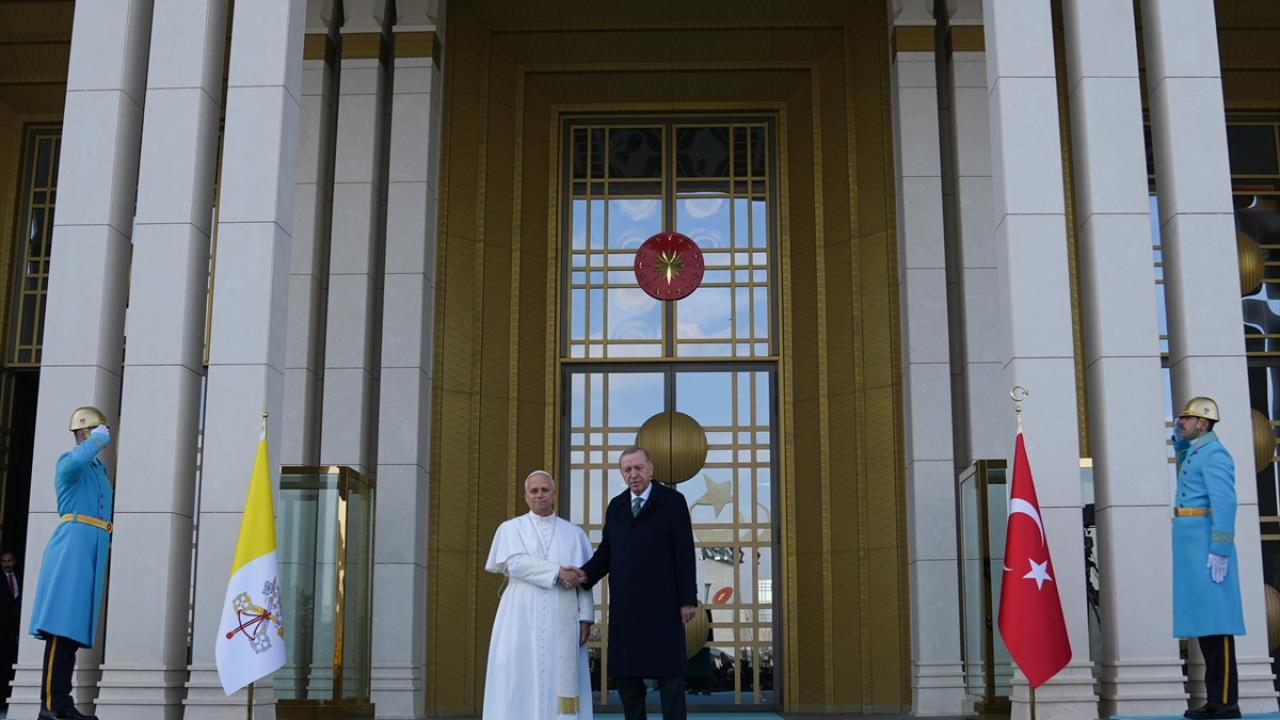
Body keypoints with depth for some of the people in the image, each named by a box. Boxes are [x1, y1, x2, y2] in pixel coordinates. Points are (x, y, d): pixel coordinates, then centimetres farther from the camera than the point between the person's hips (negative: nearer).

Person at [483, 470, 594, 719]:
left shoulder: (573, 533, 13)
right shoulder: (511, 528, 10)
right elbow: (515, 563, -7)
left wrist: (586, 617, -3)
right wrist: (557, 572, -13)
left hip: (561, 621, 1)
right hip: (522, 618, -1)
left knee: (560, 680, -3)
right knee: (520, 681, -6)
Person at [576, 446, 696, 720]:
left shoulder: (672, 501, 0)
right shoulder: (615, 506, 13)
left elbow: (684, 552, -4)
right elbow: (606, 550, 12)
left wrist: (688, 599, -8)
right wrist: (586, 574, -7)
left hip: (662, 604, -4)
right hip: (624, 605, 5)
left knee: (669, 674, -1)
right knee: (625, 674, 6)